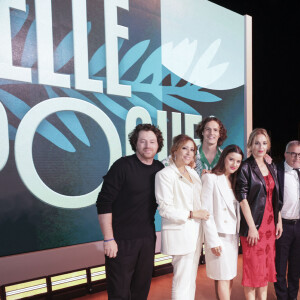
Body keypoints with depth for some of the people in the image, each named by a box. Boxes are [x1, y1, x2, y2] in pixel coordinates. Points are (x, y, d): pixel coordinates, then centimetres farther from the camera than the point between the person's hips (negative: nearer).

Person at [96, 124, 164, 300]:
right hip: (122, 240, -5)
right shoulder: (123, 166, -12)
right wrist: (108, 239, -15)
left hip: (147, 238, 5)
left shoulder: (159, 169, 4)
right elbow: (104, 203, -14)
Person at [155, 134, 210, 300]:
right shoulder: (164, 174, -11)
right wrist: (192, 214, -15)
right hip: (180, 233, -7)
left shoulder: (193, 172, 11)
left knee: (191, 279, 18)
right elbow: (164, 209, -16)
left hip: (195, 232, 8)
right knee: (182, 281, 0)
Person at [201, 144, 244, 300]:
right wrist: (213, 240, -15)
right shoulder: (211, 178, -10)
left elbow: (236, 210, 13)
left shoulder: (234, 181, 12)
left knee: (230, 276, 13)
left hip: (233, 234, 7)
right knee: (224, 277, 1)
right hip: (219, 235, -7)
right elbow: (206, 211, -14)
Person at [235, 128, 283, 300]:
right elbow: (242, 198, -14)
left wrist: (279, 221, 11)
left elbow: (276, 197, 15)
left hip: (270, 224, 6)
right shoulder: (245, 168, -10)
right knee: (253, 266, 3)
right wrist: (252, 227, -17)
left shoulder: (271, 168, 10)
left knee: (267, 265, 15)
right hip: (253, 224, -6)